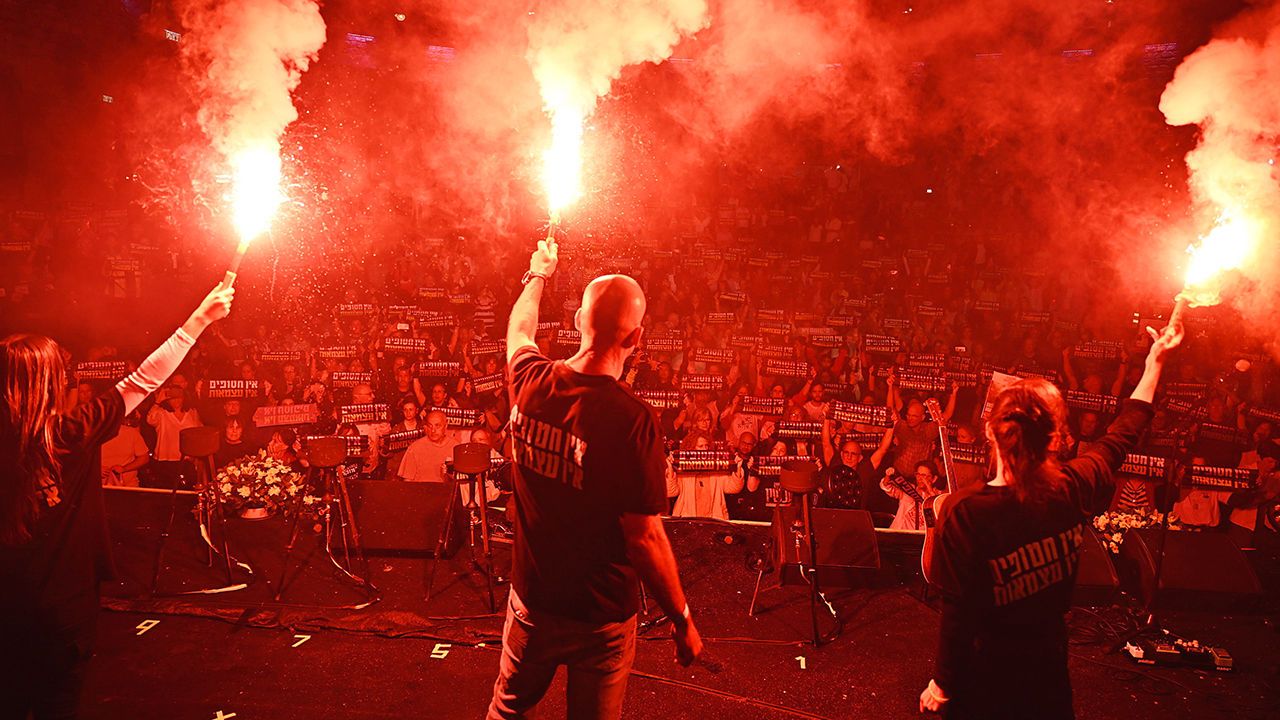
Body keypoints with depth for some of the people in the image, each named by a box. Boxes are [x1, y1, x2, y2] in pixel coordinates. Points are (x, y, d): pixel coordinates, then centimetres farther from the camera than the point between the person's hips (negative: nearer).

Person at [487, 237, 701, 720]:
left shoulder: (532, 383, -12)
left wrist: (538, 275, 32)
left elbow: (519, 331, 13)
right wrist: (683, 621, -9)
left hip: (532, 600, 4)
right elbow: (645, 538, -23)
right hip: (601, 616, -4)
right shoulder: (632, 420, -28)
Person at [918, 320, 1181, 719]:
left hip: (983, 677, -3)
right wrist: (1155, 363, 19)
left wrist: (942, 682, -8)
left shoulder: (962, 511, -28)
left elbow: (958, 612, -22)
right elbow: (1123, 434, 4)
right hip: (1048, 669, 4)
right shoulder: (1074, 490, -15)